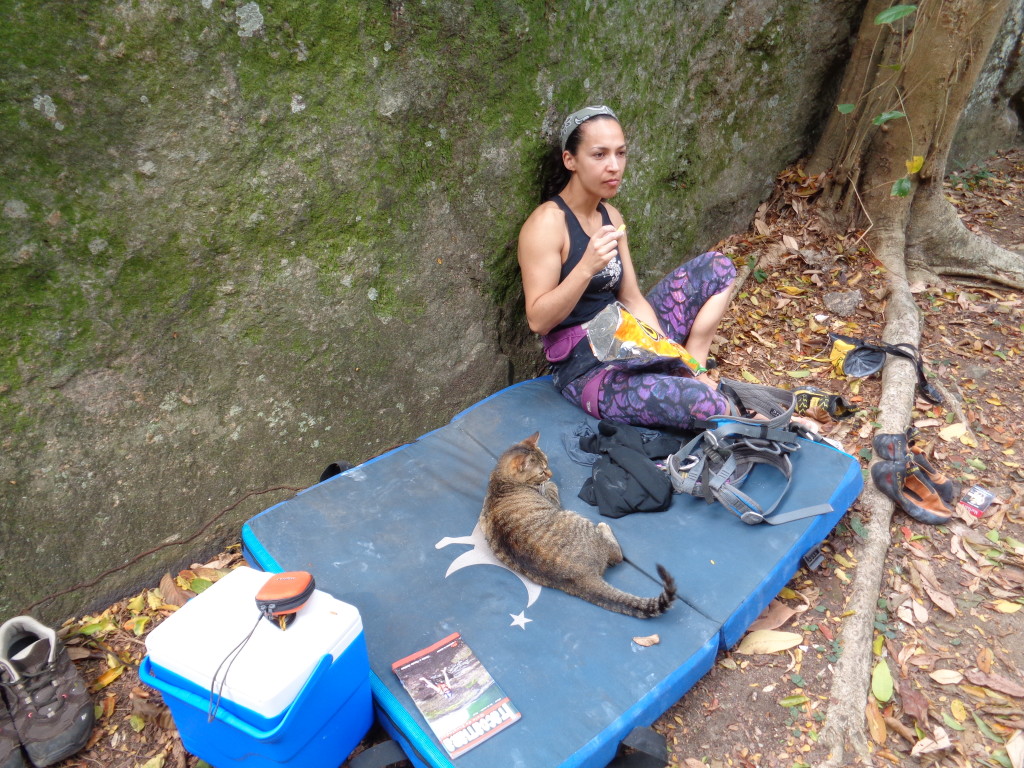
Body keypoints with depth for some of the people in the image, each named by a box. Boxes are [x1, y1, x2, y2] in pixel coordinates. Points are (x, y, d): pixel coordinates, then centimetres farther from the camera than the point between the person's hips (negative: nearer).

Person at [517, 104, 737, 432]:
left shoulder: (611, 217, 9)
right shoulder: (547, 223, -15)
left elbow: (632, 298, 9)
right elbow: (538, 321, -20)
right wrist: (586, 267, -32)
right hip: (583, 368, -8)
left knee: (718, 266, 11)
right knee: (705, 403, -28)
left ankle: (691, 366, 2)